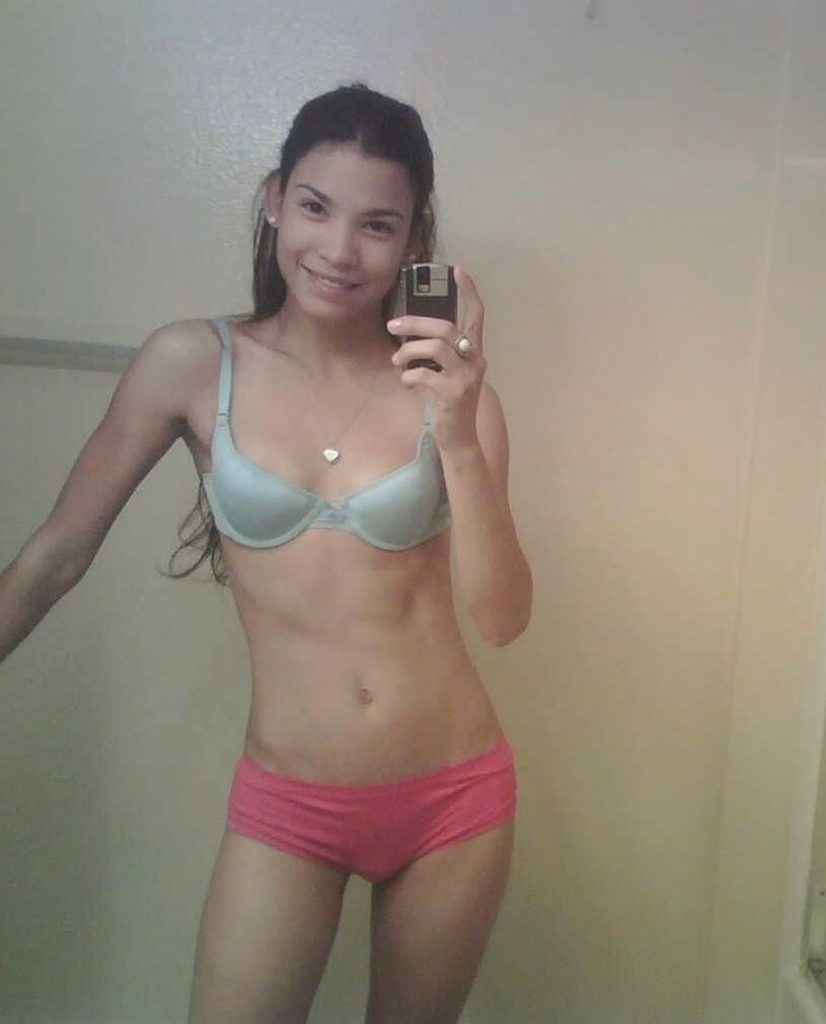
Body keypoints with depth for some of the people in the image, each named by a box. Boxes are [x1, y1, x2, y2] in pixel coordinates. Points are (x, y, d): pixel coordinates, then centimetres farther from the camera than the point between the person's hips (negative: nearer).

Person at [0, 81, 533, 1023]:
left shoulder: (447, 386, -8)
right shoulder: (191, 363, -10)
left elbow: (499, 619, -12)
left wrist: (460, 436, -24)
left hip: (455, 798, 2)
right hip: (287, 805, -1)